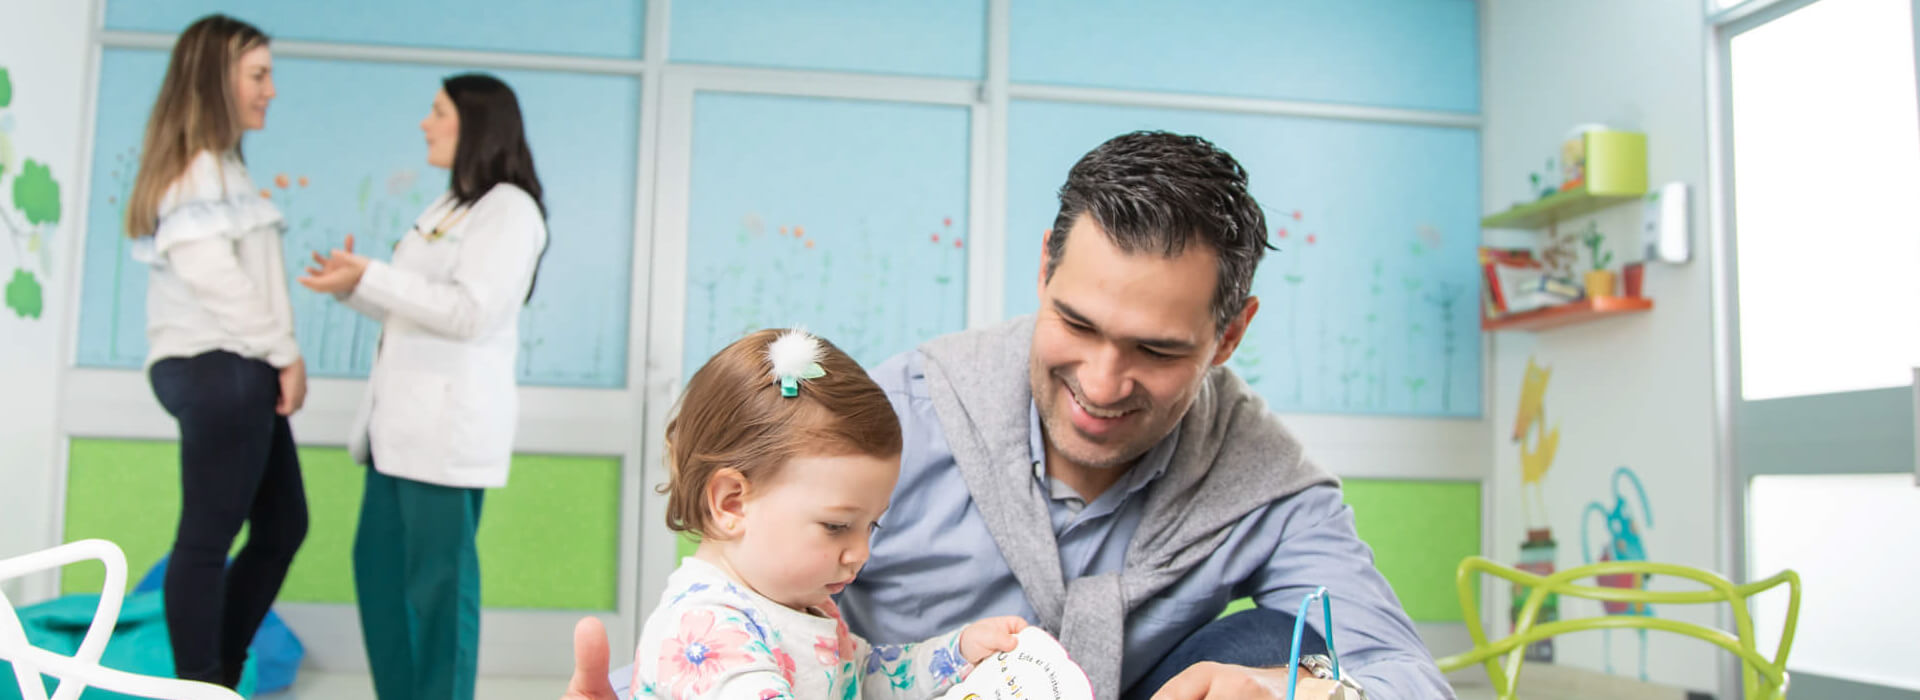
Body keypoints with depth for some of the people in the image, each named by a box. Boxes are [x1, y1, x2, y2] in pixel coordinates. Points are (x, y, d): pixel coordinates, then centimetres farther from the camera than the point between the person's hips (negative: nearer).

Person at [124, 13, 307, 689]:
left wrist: (275, 359, 6)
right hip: (218, 368, -10)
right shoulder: (195, 163, -9)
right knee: (207, 538, -4)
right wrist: (286, 352, -13)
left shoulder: (220, 163, 21)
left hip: (240, 369, 10)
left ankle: (218, 675, 21)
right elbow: (211, 274, -19)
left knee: (283, 525, 13)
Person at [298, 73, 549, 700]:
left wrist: (370, 277, -18)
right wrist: (353, 287, 3)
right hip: (406, 415, 9)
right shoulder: (447, 208, 19)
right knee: (378, 560, 13)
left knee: (438, 575, -4)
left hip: (452, 418, -9)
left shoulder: (509, 209, -8)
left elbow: (470, 313, -19)